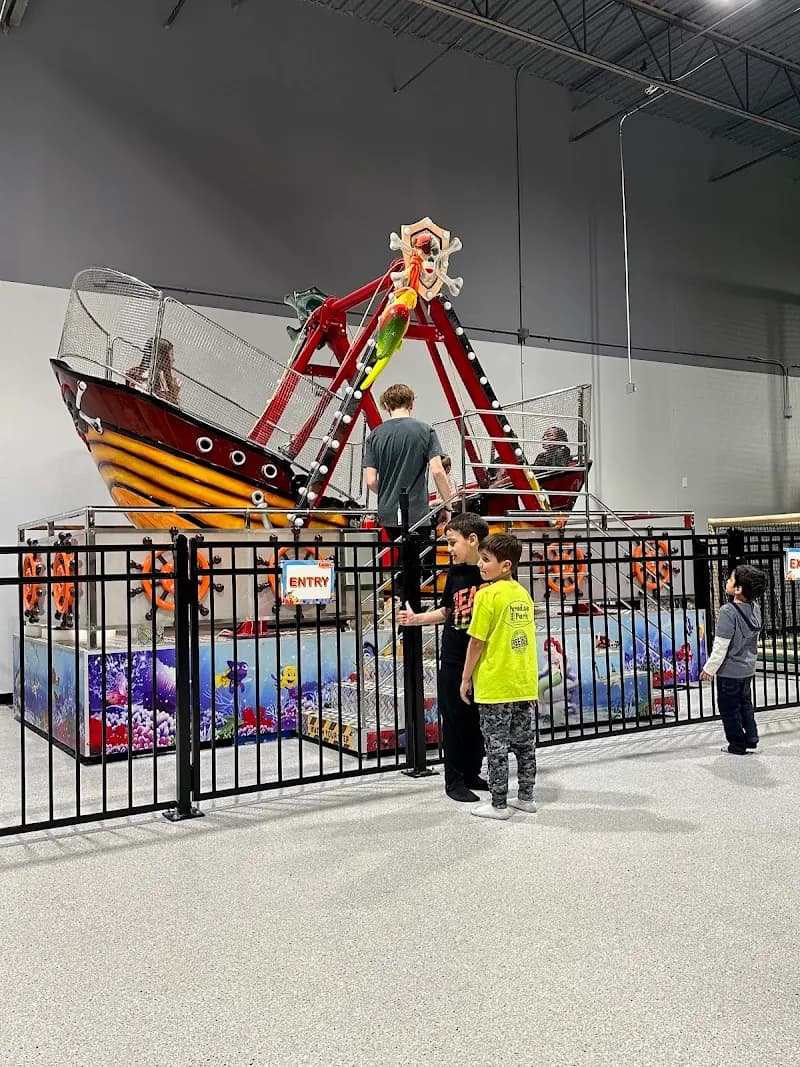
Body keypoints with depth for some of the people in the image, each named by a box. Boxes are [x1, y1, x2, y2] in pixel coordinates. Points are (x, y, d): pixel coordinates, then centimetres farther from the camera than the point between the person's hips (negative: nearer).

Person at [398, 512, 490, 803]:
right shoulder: (455, 572, 2)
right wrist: (416, 618, 2)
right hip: (453, 661, 2)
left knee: (479, 719, 11)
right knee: (454, 719, 7)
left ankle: (472, 774, 28)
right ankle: (454, 779, 18)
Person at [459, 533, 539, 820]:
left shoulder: (487, 595, -14)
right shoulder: (523, 594, 7)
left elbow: (477, 642, -13)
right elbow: (526, 636, 13)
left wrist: (466, 678, -4)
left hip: (494, 685, -7)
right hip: (524, 684, 7)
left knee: (497, 746, 2)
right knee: (524, 742, 15)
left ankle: (498, 805, 9)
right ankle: (525, 797, 25)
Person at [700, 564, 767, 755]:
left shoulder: (728, 611, -25)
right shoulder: (755, 609, -2)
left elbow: (721, 646, -22)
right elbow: (754, 640, 10)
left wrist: (709, 669, -11)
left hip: (729, 670, -7)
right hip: (748, 668, 7)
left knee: (729, 707, 8)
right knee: (745, 703, 23)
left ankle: (737, 745, 16)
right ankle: (751, 739, 26)